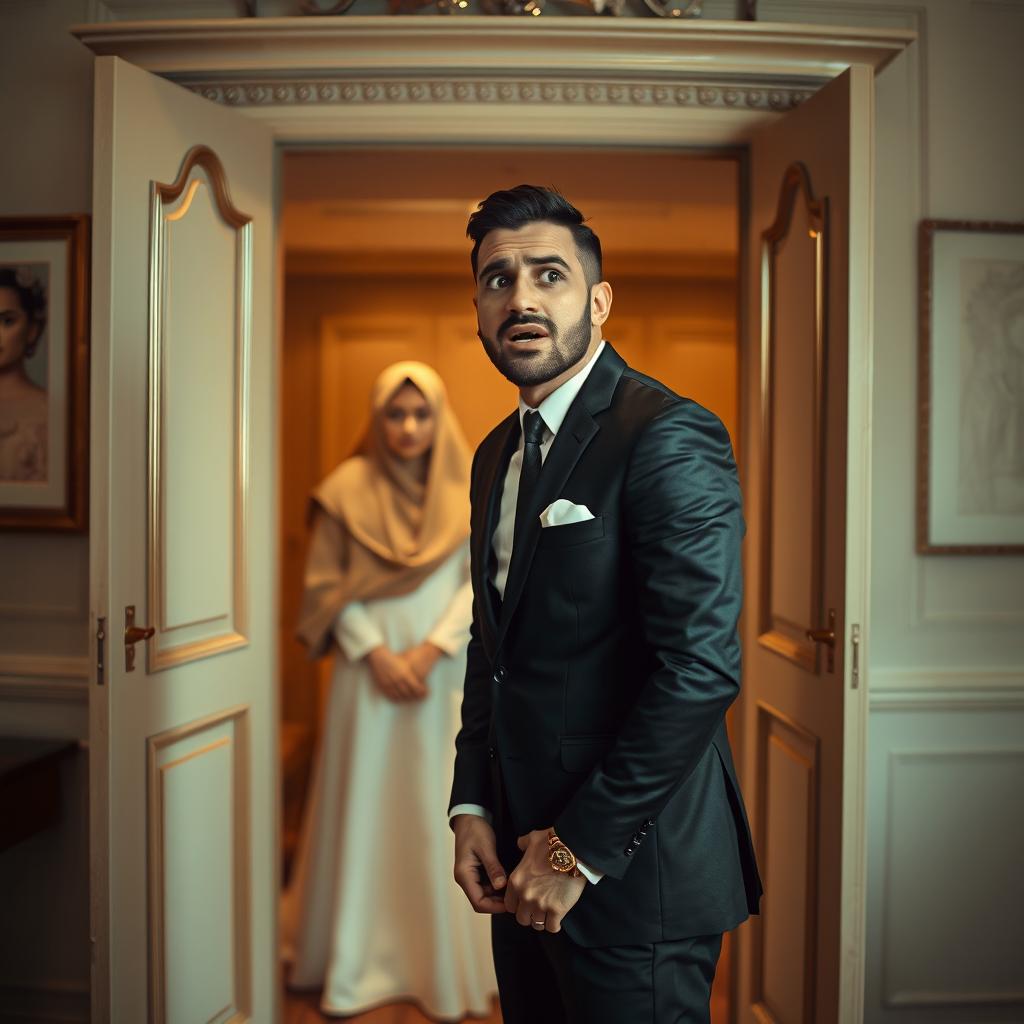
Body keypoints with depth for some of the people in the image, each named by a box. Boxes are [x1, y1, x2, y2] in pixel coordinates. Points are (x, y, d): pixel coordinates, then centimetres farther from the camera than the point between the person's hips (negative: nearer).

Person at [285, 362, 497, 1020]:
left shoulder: (469, 490, 2)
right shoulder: (349, 488, 1)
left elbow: (482, 582, -2)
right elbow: (327, 583, 0)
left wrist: (428, 652, -12)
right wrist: (377, 653, -10)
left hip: (448, 677, 0)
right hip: (369, 673, 0)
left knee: (443, 813, 4)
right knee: (365, 810, 6)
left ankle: (450, 963, 19)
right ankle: (357, 960, 21)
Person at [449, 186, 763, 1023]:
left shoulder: (671, 437, -16)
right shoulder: (497, 453, 11)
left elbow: (702, 665, -22)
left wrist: (580, 850, -16)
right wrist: (471, 807, 5)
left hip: (633, 868, -7)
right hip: (524, 861, 8)